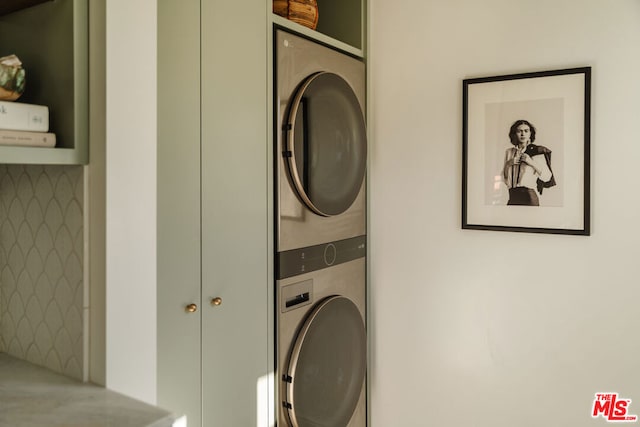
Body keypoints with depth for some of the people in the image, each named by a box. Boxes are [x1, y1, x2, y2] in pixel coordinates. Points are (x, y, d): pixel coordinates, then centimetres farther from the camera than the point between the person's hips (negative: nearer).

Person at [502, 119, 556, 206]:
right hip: (513, 196, 4)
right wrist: (508, 164, -2)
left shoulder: (537, 151, 0)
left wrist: (532, 163, -13)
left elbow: (547, 177, -3)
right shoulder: (509, 152, 12)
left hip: (529, 196, -4)